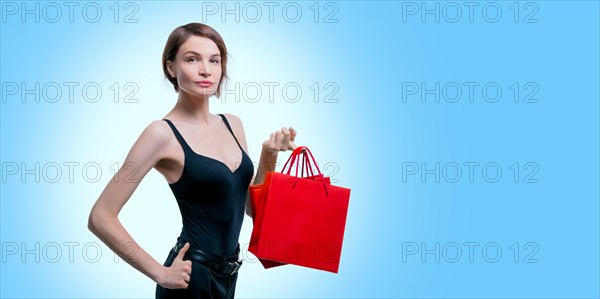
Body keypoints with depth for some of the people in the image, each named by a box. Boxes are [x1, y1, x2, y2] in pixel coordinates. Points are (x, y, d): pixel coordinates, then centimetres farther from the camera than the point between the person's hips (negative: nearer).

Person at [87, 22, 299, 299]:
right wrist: (160, 273, -15)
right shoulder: (163, 133, -14)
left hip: (227, 273, 7)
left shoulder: (232, 124, 5)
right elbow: (100, 217, -17)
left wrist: (269, 156, -2)